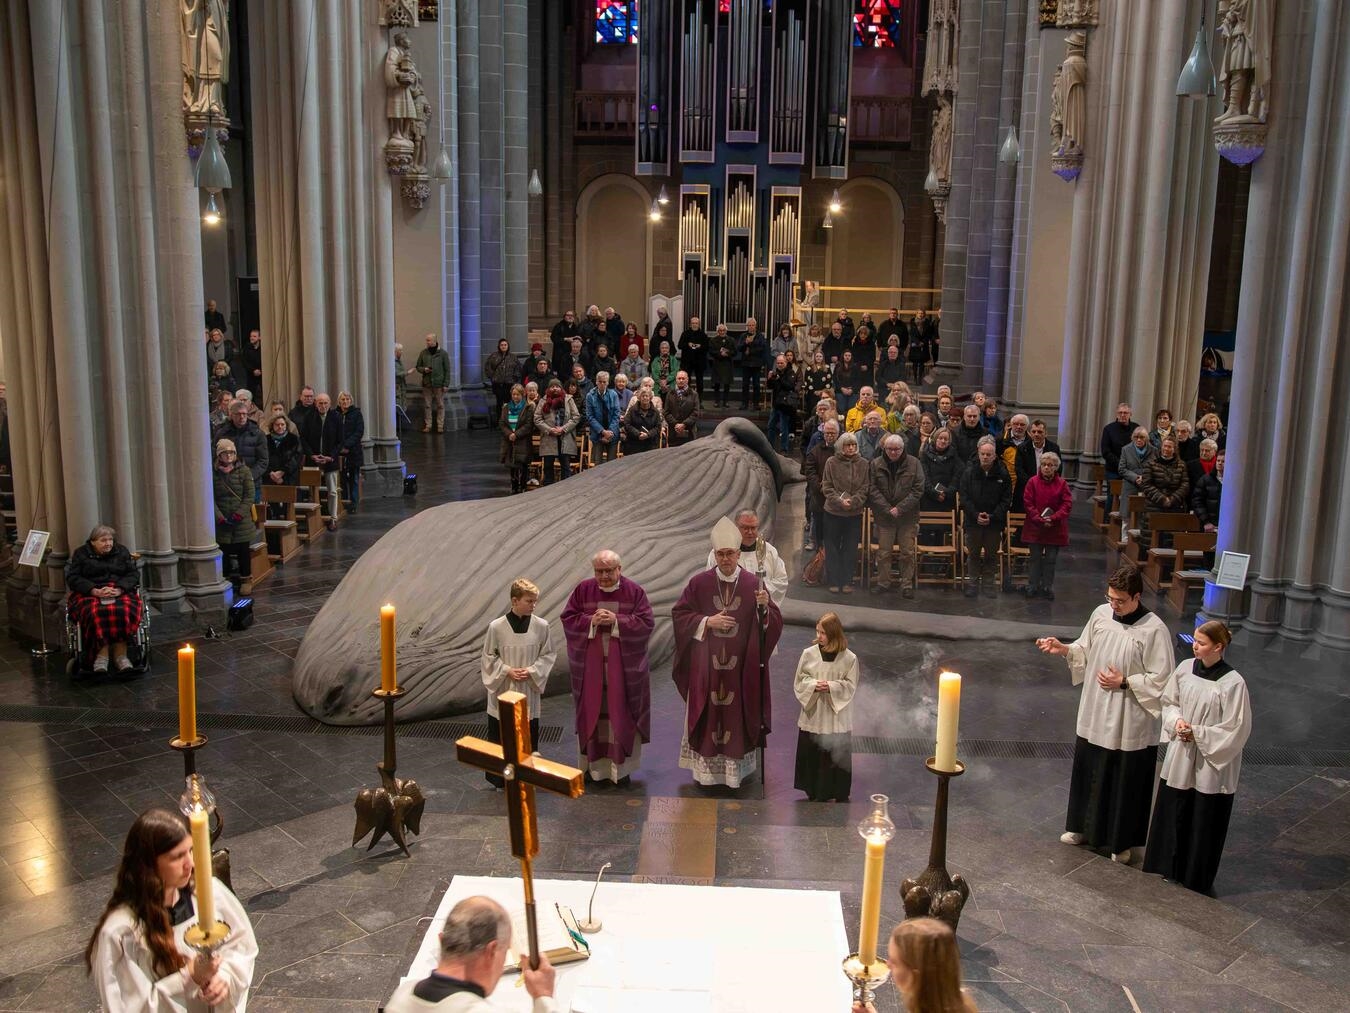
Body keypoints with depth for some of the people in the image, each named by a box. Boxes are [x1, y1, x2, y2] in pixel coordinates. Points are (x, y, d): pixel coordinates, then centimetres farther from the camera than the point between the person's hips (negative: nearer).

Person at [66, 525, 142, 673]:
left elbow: (132, 575, 9)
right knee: (96, 612, -37)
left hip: (120, 592, 1)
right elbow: (73, 578, 1)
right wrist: (95, 591, -16)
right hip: (90, 593, -1)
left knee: (124, 611, -35)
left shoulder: (122, 552, 17)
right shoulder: (81, 554, 12)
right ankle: (101, 654, -36)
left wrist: (119, 590, -13)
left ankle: (120, 654, -34)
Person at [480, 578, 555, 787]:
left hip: (529, 690, 1)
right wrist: (507, 670, -14)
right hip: (503, 690, -1)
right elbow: (488, 657, -1)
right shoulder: (496, 627, -11)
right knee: (498, 734, 8)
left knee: (529, 734, 8)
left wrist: (531, 670, -12)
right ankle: (498, 777, 24)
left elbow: (547, 654, 3)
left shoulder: (541, 626, -7)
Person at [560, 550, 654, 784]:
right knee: (592, 712, 8)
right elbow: (568, 619, 0)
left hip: (624, 666, -1)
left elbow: (646, 623, -8)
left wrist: (616, 620, -18)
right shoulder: (583, 590, 0)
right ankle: (593, 763, 21)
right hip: (590, 665, 1)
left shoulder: (634, 591, -4)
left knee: (621, 713, 4)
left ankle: (621, 765, 15)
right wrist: (591, 621, -17)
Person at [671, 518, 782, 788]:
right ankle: (706, 764, 19)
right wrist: (707, 621, -12)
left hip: (740, 666, 0)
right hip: (707, 665, 0)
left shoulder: (753, 584, -2)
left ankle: (736, 763, 20)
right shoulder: (699, 582, -2)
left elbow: (774, 622, -3)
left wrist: (764, 606, -24)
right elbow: (679, 614, 0)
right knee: (707, 713, 6)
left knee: (737, 712, 6)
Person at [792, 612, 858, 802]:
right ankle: (813, 792, 25)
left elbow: (850, 686, -5)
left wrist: (831, 686, -21)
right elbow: (799, 681, 2)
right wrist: (813, 685, -17)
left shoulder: (849, 658, -8)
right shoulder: (808, 654, -4)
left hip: (837, 719, -2)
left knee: (836, 757, 5)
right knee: (811, 756, 9)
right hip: (812, 716, 2)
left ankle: (837, 794, 21)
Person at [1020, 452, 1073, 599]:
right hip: (1035, 527, 0)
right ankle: (1033, 587, 18)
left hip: (1055, 529, 1)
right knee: (1034, 558, 8)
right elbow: (1027, 503, -7)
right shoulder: (1033, 482, -4)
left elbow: (1067, 505, -6)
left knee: (1051, 559, 8)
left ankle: (1048, 588, 19)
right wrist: (1039, 519, -16)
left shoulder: (1062, 484, -2)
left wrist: (1053, 519, -18)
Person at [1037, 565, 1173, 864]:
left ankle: (1122, 841, 27)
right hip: (1094, 715, 5)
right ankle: (1085, 828, 39)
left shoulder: (1154, 630, -18)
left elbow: (1161, 680, -13)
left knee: (1125, 781, 8)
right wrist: (1063, 649, -7)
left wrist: (1124, 682, -19)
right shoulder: (1101, 614, -2)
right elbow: (1085, 651, 11)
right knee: (1088, 772, 19)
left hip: (1129, 724, -5)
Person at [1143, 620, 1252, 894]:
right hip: (1180, 757, 5)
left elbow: (1236, 729, -15)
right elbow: (1169, 702, 10)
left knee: (1205, 819, 9)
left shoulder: (1233, 683, -19)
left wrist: (1197, 733, -16)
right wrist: (1177, 721, -9)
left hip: (1212, 763, -5)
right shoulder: (1185, 668, -4)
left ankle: (1197, 876, 26)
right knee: (1172, 812, 17)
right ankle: (1171, 866, 35)